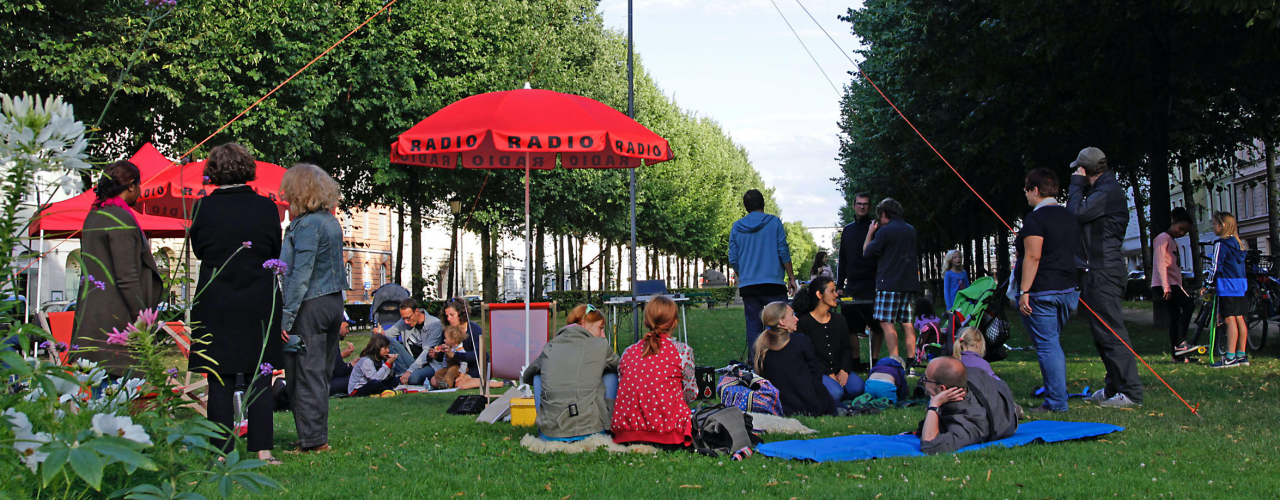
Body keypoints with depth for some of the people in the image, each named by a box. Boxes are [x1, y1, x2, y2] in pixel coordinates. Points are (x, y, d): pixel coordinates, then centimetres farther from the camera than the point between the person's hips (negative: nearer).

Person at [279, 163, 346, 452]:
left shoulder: (307, 225, -14)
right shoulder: (332, 222, 13)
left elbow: (300, 275, -19)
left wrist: (286, 317, -18)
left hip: (310, 306, -9)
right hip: (334, 302, 9)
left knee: (306, 374, -3)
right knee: (321, 373, 14)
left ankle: (313, 441, 0)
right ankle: (319, 437, 20)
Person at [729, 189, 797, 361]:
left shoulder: (737, 227, 8)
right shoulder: (774, 222, 0)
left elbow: (733, 260, 8)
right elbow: (783, 252, -3)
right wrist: (791, 277, 4)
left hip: (747, 286, 3)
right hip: (773, 283, -3)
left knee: (753, 326, 7)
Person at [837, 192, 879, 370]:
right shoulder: (847, 230, 16)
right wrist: (839, 285, 13)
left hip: (873, 286, -4)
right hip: (852, 286, 4)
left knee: (877, 326, -3)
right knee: (850, 327, 2)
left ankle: (874, 360, 6)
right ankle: (855, 361, 9)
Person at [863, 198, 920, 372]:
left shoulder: (885, 231, -9)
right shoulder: (911, 230, 14)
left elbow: (867, 252, -3)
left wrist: (870, 233, 13)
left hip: (889, 283, -7)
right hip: (909, 283, 7)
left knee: (887, 322, -6)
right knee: (907, 322, 10)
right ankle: (910, 361, 8)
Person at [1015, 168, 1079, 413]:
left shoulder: (1035, 218, -13)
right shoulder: (1069, 217, 13)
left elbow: (1032, 257, -20)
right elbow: (1074, 253, 18)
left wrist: (1024, 292, -18)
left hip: (1040, 292, -9)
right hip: (1067, 289, 9)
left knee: (1046, 345, -5)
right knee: (1053, 343, 17)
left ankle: (1056, 401, -5)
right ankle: (1057, 395, 20)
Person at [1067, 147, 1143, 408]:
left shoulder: (1108, 191, -13)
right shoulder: (1103, 189, 20)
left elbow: (1077, 213, -20)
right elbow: (1079, 215, 17)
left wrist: (1077, 183, -9)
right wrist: (1079, 185, 13)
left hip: (1104, 271, -11)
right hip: (1098, 269, 11)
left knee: (1110, 331, -11)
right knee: (1102, 330, 15)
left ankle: (1131, 392, -10)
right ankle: (1114, 388, 22)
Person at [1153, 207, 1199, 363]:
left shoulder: (1174, 243, 26)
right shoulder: (1163, 238, -5)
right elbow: (1160, 263, -14)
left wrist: (1179, 288, 21)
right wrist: (1166, 287, -21)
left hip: (1173, 285, 9)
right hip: (1163, 285, -9)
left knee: (1175, 318, 5)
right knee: (1189, 305, -21)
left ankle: (1178, 355, 5)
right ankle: (1181, 342, -24)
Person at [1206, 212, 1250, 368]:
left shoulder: (1221, 243, -11)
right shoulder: (1237, 243, 15)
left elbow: (1216, 266, -14)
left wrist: (1209, 284, -4)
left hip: (1227, 286, -9)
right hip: (1240, 285, 9)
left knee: (1229, 320, -10)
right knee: (1239, 319, 10)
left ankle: (1230, 357, -13)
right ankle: (1242, 355, 14)